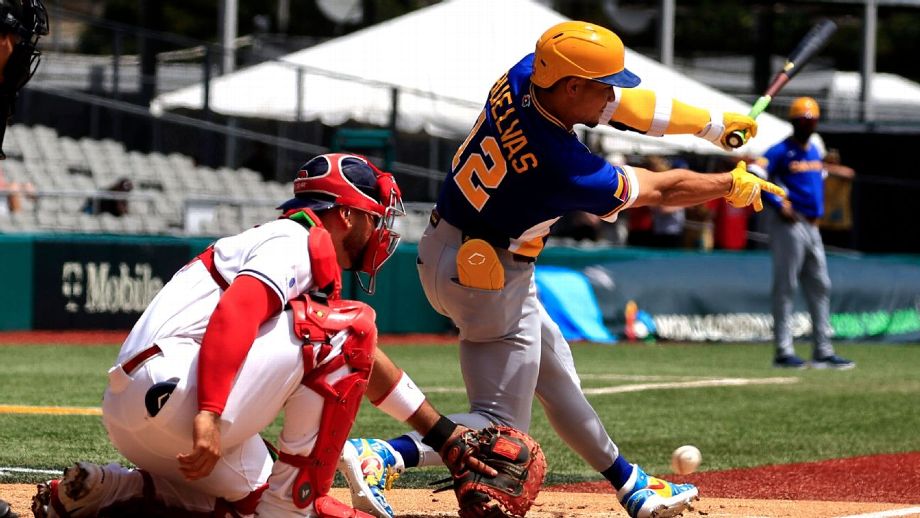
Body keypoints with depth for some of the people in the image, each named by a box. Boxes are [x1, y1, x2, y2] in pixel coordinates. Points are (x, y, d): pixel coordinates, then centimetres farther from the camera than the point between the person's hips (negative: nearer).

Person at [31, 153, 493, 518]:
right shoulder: (300, 242, -2)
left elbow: (363, 363, 34)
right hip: (170, 390, -10)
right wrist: (210, 416, -29)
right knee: (348, 325, -6)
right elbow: (235, 313, -19)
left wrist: (442, 433, 35)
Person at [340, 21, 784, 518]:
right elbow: (659, 190, -13)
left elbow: (626, 105, 0)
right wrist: (731, 185, 4)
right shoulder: (563, 166, -30)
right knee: (501, 425, -3)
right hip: (487, 278, -10)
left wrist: (716, 124, 6)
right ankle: (379, 456, -20)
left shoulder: (523, 77, -13)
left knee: (554, 373, 22)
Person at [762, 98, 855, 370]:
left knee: (820, 286, 9)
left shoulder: (815, 151, 15)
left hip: (812, 225, 9)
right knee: (786, 286, -6)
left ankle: (823, 352, 13)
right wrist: (779, 205, -21)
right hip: (789, 225, -9)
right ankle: (783, 351, -5)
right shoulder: (781, 152, -10)